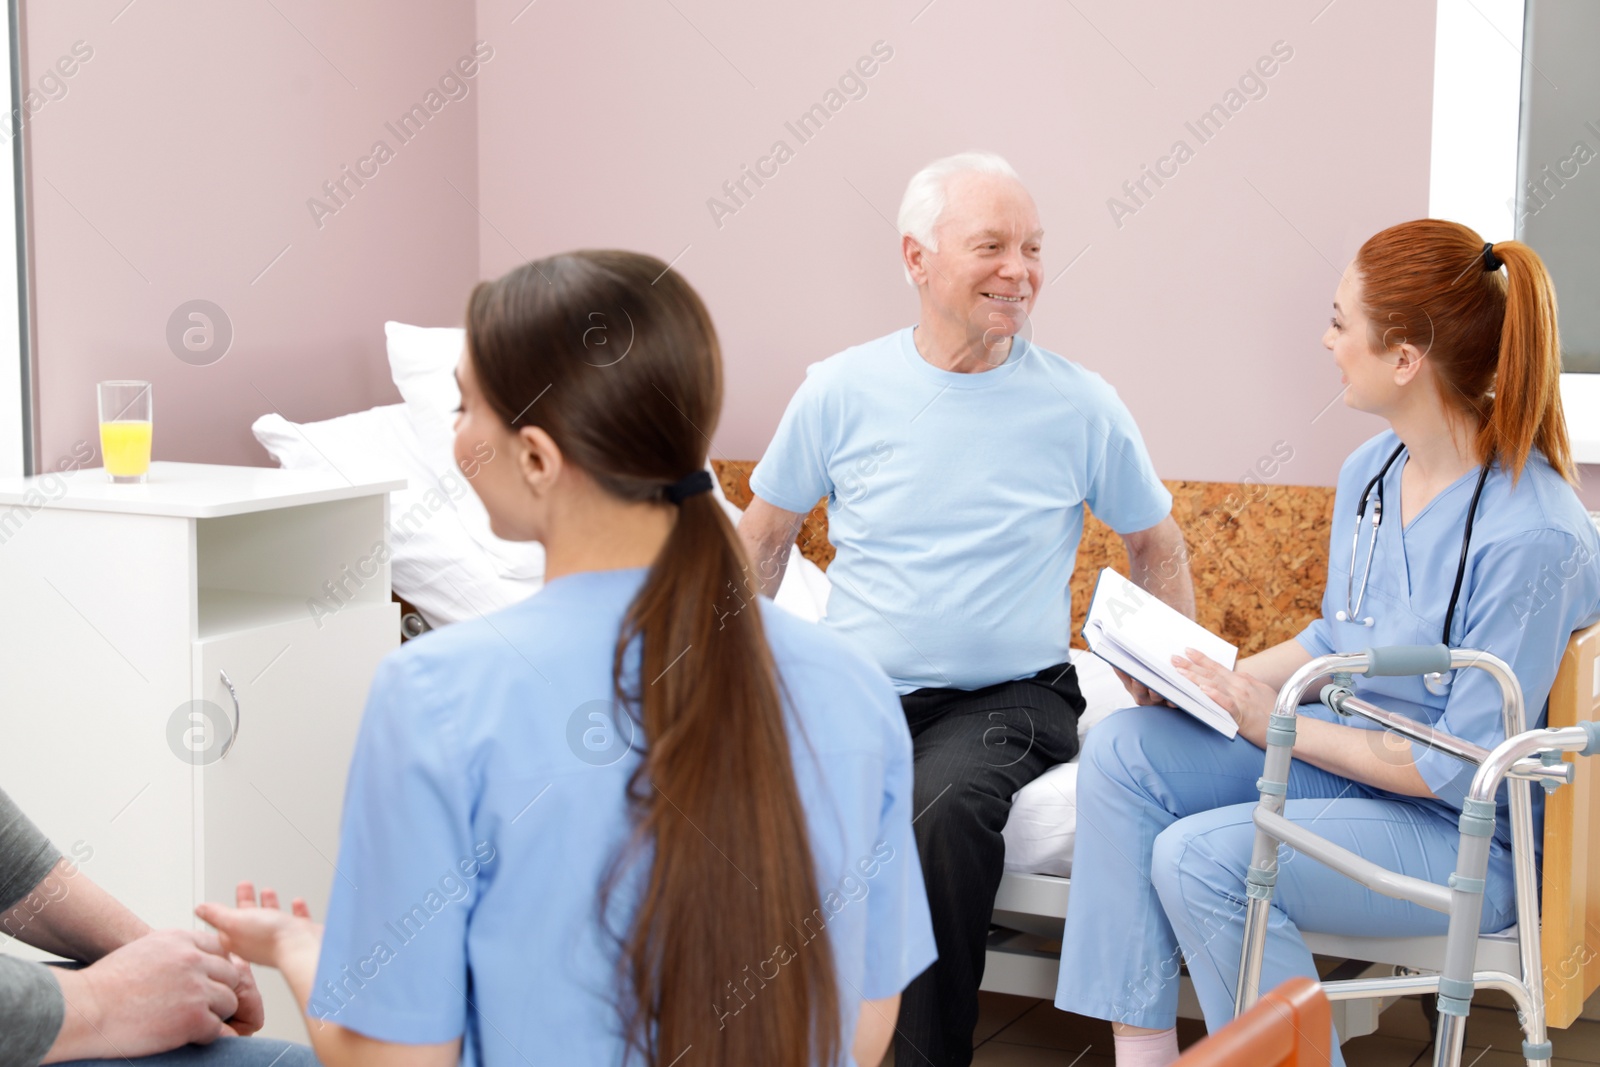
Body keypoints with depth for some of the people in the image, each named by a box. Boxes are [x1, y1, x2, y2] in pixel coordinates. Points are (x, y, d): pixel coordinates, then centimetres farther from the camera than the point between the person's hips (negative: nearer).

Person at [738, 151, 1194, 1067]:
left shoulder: (1082, 405, 3)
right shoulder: (841, 390, 4)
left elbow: (1158, 545, 16)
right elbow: (766, 536, 15)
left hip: (1012, 696, -1)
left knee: (950, 802, -35)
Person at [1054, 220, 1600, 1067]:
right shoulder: (1369, 471, 1)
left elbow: (1462, 767, -23)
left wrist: (1277, 723, -17)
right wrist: (1222, 679, -1)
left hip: (1464, 837, -8)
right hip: (1345, 755, 8)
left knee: (1202, 856, -27)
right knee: (1122, 751, -10)